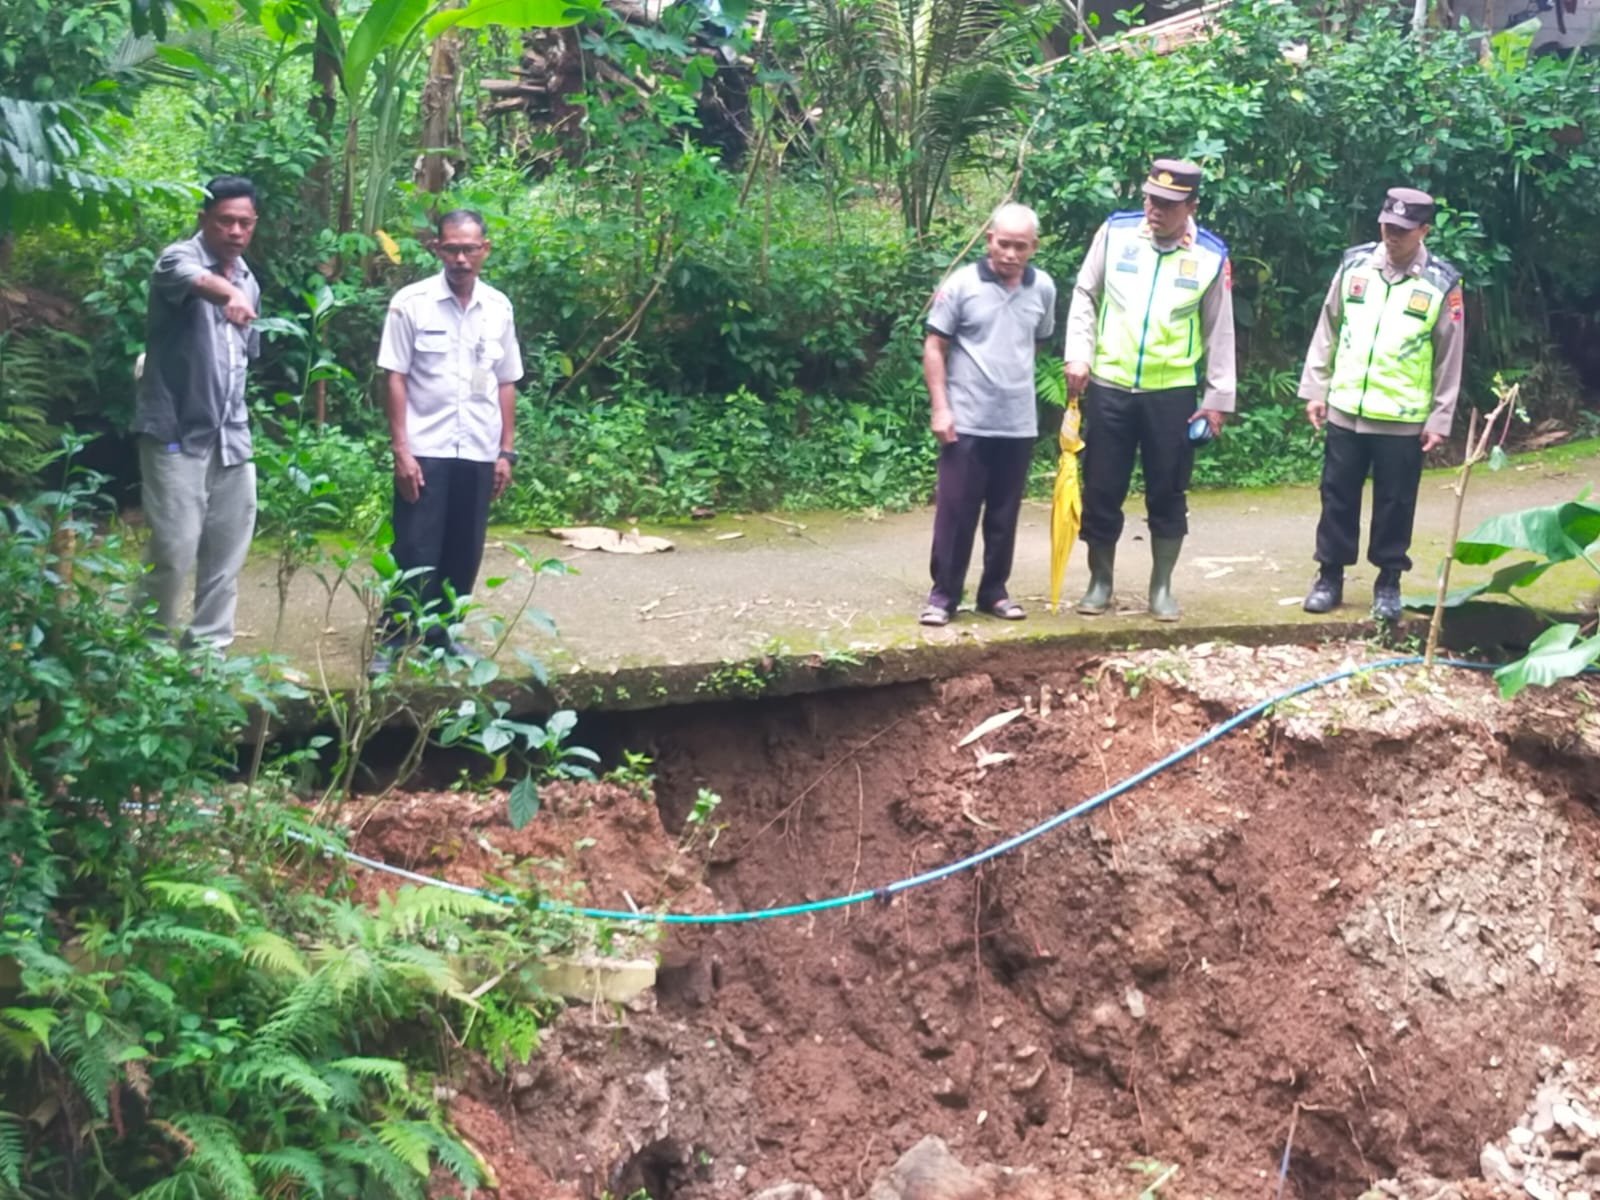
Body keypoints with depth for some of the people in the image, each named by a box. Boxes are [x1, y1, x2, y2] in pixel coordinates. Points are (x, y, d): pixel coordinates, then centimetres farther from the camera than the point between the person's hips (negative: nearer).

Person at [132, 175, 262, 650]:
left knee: (227, 550, 9)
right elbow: (193, 279, -37)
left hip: (231, 436, 7)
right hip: (177, 433, -7)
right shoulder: (179, 258, -11)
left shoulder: (249, 280, 11)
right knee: (175, 550, -9)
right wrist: (227, 292, -58)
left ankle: (209, 646, 20)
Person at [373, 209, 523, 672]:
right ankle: (392, 639, 9)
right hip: (425, 450, -4)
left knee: (464, 553, 9)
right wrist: (400, 449, -11)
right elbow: (395, 378, -6)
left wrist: (506, 451, 7)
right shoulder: (411, 303, -6)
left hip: (479, 452, 4)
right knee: (415, 552, -1)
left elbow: (506, 383, 10)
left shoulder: (499, 307, 6)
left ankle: (441, 633, 23)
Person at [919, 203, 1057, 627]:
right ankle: (943, 595, 9)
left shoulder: (1043, 289, 3)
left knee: (1004, 516, 10)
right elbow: (934, 348, -5)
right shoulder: (961, 285, -8)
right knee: (955, 513, 1)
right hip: (966, 423, -3)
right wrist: (939, 408, -10)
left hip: (1019, 424, 3)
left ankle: (994, 591, 22)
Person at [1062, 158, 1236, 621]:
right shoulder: (1115, 232, -3)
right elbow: (1084, 296, 6)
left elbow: (1219, 330, 3)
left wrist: (1218, 397, 2)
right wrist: (1078, 355, -4)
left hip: (1172, 392, 0)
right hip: (1109, 386, 1)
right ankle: (1100, 582, 22)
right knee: (1102, 490, 7)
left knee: (1167, 494, 7)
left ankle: (1161, 587, 20)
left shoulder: (1211, 254, -3)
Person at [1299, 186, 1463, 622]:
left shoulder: (1442, 284, -6)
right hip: (1345, 411, 2)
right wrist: (1315, 389, 5)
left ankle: (1388, 581, 21)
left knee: (1394, 503, 7)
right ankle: (1330, 575, 22)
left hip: (1403, 420, -2)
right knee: (1338, 496, 10)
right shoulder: (1354, 264, 0)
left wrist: (1439, 418, -2)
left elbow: (1449, 359, -1)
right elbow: (1327, 331, 8)